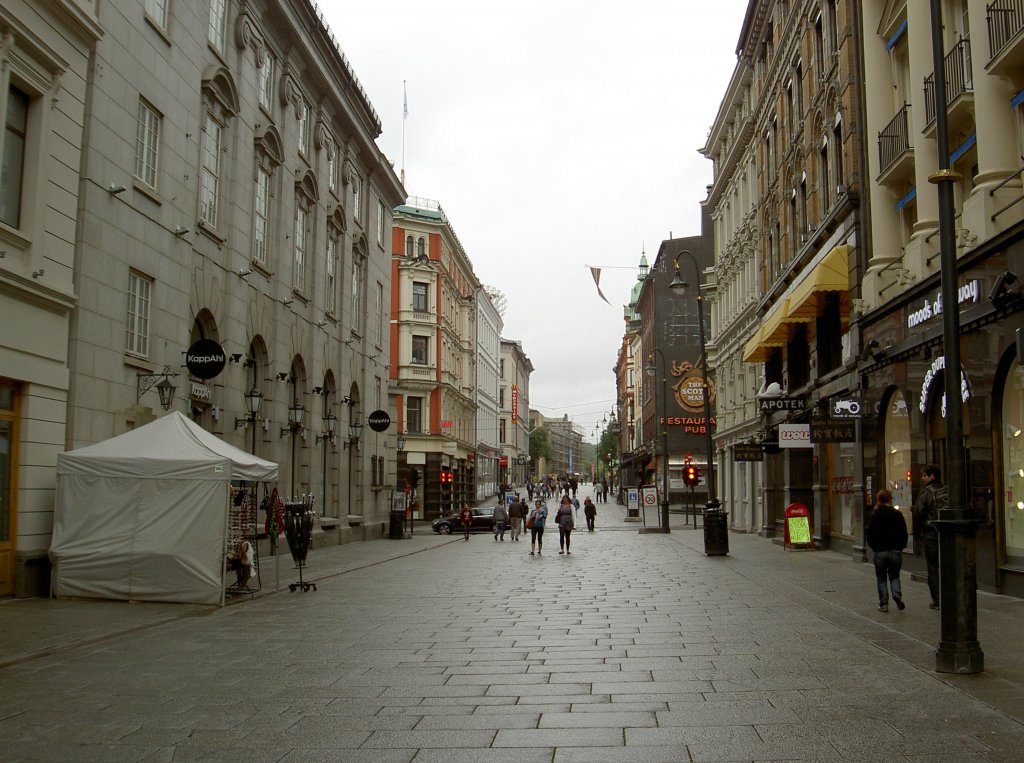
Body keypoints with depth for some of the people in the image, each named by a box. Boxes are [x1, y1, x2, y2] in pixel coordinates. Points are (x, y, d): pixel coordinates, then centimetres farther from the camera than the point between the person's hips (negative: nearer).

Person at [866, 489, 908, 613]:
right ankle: (897, 593, -11)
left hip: (880, 552, -2)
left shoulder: (874, 515, -6)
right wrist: (901, 547, 12)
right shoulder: (897, 514, -1)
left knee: (881, 578, 10)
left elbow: (869, 534, -7)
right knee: (894, 576, 16)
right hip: (896, 551, 2)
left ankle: (883, 604, 7)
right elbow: (904, 533, 1)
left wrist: (874, 546, 7)